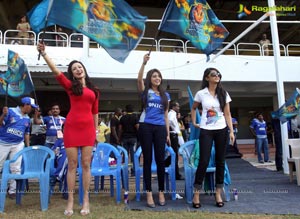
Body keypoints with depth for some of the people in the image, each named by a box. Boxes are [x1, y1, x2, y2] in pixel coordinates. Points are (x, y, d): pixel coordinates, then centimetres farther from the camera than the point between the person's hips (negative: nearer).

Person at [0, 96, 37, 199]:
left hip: (18, 145, 4)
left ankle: (12, 190, 13)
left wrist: (28, 146, 12)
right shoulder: (10, 111, -7)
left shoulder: (27, 119, 9)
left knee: (16, 169, 2)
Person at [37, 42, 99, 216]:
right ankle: (70, 201, 10)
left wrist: (96, 131, 13)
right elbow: (55, 70, -4)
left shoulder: (94, 90, 14)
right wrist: (43, 53, -12)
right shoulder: (70, 85, 8)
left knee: (86, 164, 3)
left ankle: (86, 200, 11)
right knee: (72, 164, 2)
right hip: (72, 127, -1)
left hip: (88, 128, 2)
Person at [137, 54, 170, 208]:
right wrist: (144, 63, -25)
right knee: (148, 160, 1)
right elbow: (139, 79, -14)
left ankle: (161, 192, 16)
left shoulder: (165, 95, 16)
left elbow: (166, 115, 15)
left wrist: (168, 133, 10)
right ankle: (149, 193, 9)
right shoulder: (145, 91, 7)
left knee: (160, 160, 3)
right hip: (146, 127, -2)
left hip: (160, 128, 3)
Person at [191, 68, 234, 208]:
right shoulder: (201, 94, 1)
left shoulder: (224, 94, 6)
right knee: (204, 161, -7)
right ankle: (196, 194, 4)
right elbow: (193, 109, 16)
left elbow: (227, 114, 5)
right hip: (206, 131, -2)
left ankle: (218, 193, 18)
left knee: (220, 161, 7)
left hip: (221, 130, 3)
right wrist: (194, 123, 7)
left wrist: (231, 131, -2)